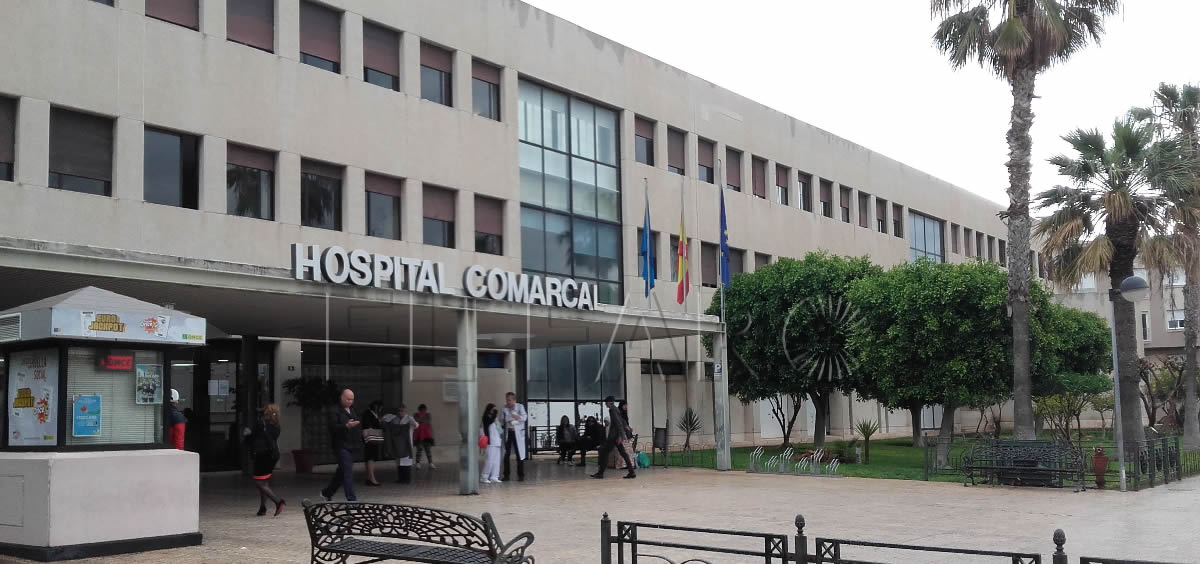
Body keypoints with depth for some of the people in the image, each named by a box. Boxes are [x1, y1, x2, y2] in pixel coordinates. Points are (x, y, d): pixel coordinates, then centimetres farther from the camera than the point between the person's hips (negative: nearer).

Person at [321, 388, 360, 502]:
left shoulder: (352, 410, 17)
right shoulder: (335, 411, -9)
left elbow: (356, 425, 27)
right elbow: (332, 427, -20)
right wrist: (346, 426, -33)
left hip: (350, 446, 8)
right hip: (341, 446, -8)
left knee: (342, 472, 15)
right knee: (348, 471, -12)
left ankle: (327, 493, 32)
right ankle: (351, 499, -12)